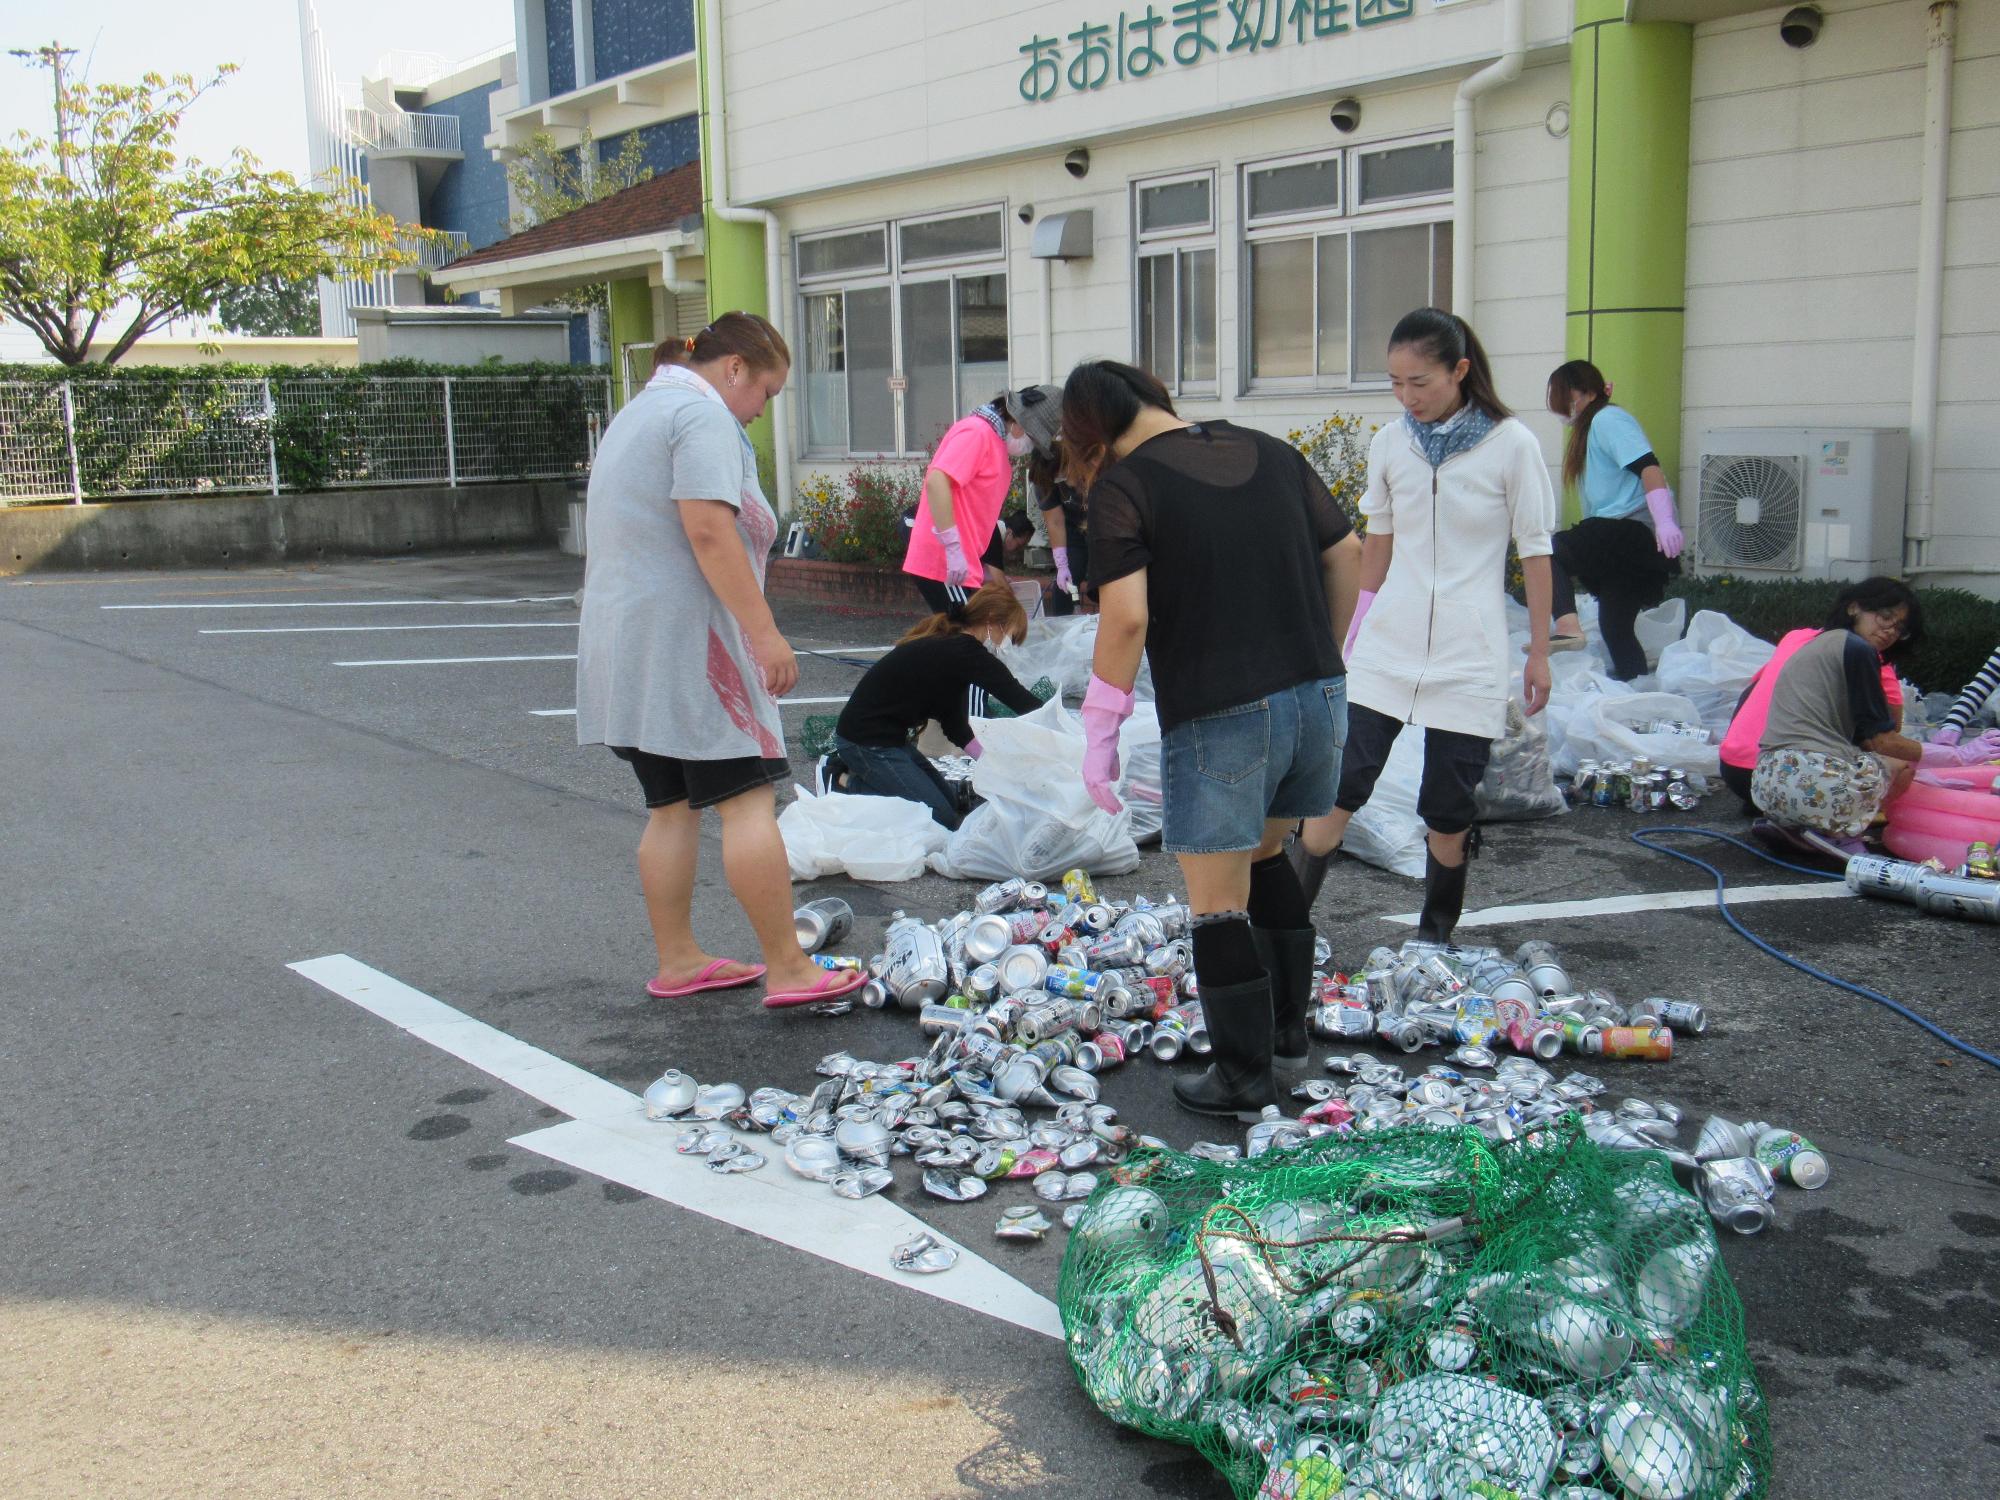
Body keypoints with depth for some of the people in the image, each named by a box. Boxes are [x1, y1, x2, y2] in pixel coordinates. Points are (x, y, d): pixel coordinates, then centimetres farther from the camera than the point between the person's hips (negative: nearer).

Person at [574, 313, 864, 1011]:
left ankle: (677, 961, 16)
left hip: (623, 643, 10)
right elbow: (709, 531, -21)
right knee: (748, 800, -9)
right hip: (685, 639, -10)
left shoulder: (638, 411, 24)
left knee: (670, 808, 12)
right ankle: (787, 969, -8)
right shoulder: (702, 414, -9)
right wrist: (766, 633, -22)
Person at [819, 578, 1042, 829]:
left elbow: (955, 726, 8)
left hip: (887, 735, 10)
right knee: (941, 818, -7)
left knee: (949, 801, 18)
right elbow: (1023, 702, -22)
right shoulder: (966, 652, -20)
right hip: (866, 741, -10)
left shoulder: (949, 646, 9)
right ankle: (844, 783, -3)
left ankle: (846, 772, 15)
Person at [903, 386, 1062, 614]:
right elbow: (936, 481, -25)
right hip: (944, 564, -10)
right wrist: (953, 547, -26)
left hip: (960, 563, 10)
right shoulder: (977, 432, -12)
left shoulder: (997, 441, 17)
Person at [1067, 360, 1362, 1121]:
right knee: (1264, 854, 28)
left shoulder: (1122, 486, -7)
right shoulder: (1272, 453, 10)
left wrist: (1099, 730, -9)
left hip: (1218, 718, -7)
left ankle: (1244, 1077, 18)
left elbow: (1127, 616, -18)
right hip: (1318, 697, 7)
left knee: (1218, 903, 8)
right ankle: (1288, 1030, 36)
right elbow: (1347, 555, 14)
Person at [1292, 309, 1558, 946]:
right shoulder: (1389, 444, 4)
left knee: (1449, 807, 3)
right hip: (1386, 648, 3)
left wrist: (1540, 653, 1)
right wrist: (1355, 626, 18)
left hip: (1469, 655, -2)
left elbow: (1534, 552, -1)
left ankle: (1435, 935, 21)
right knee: (1342, 782, -3)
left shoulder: (1511, 445, -6)